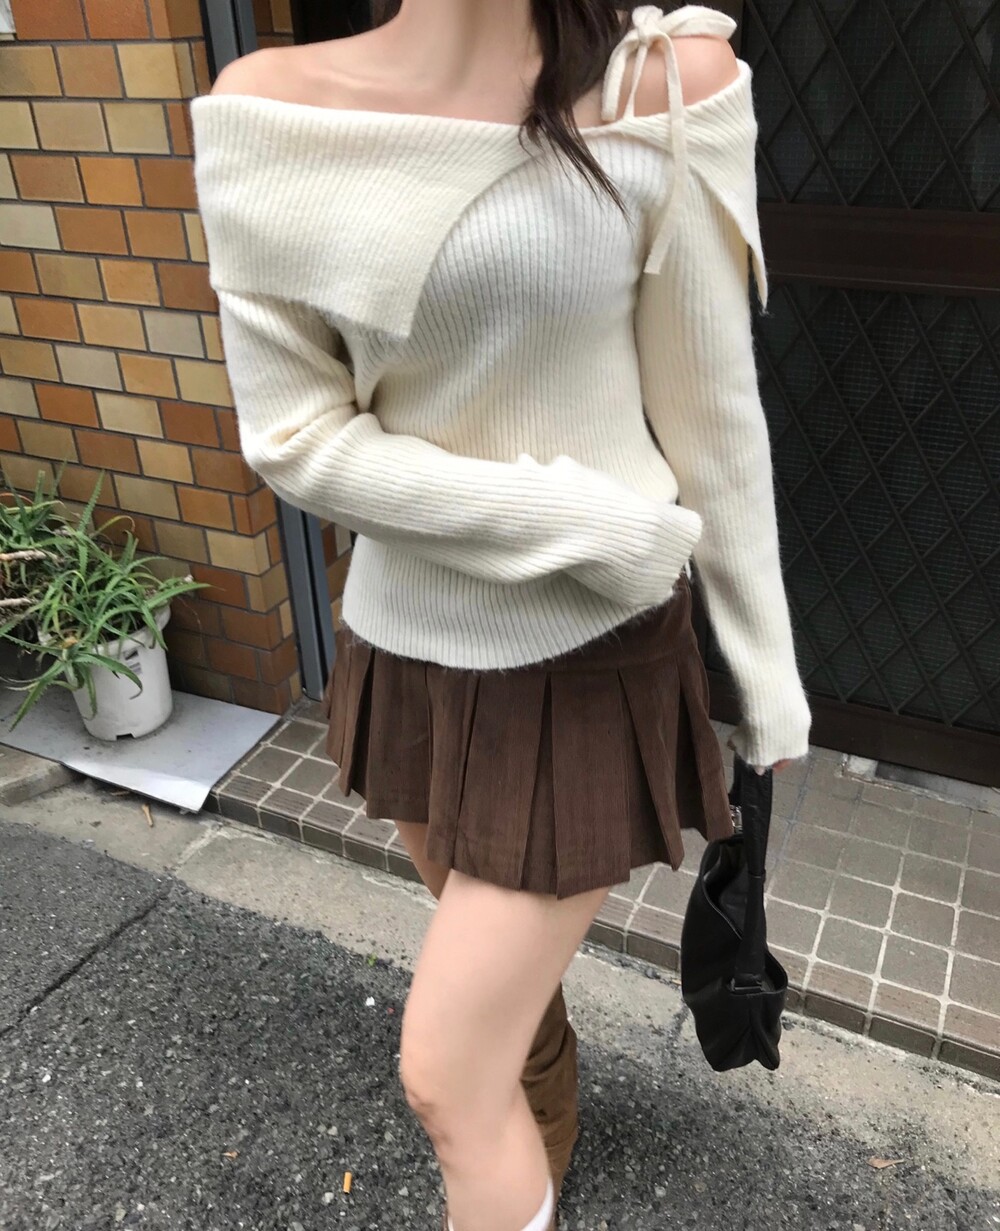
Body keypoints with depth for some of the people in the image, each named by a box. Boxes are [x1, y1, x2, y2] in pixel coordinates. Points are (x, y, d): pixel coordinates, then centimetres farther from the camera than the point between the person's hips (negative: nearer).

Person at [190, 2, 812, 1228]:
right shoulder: (268, 114, -7)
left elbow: (715, 417, -7)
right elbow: (293, 435, -11)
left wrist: (767, 664, 0)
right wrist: (573, 518, -18)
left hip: (587, 662, -3)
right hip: (407, 649, 3)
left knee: (447, 1076, 4)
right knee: (506, 972, 27)